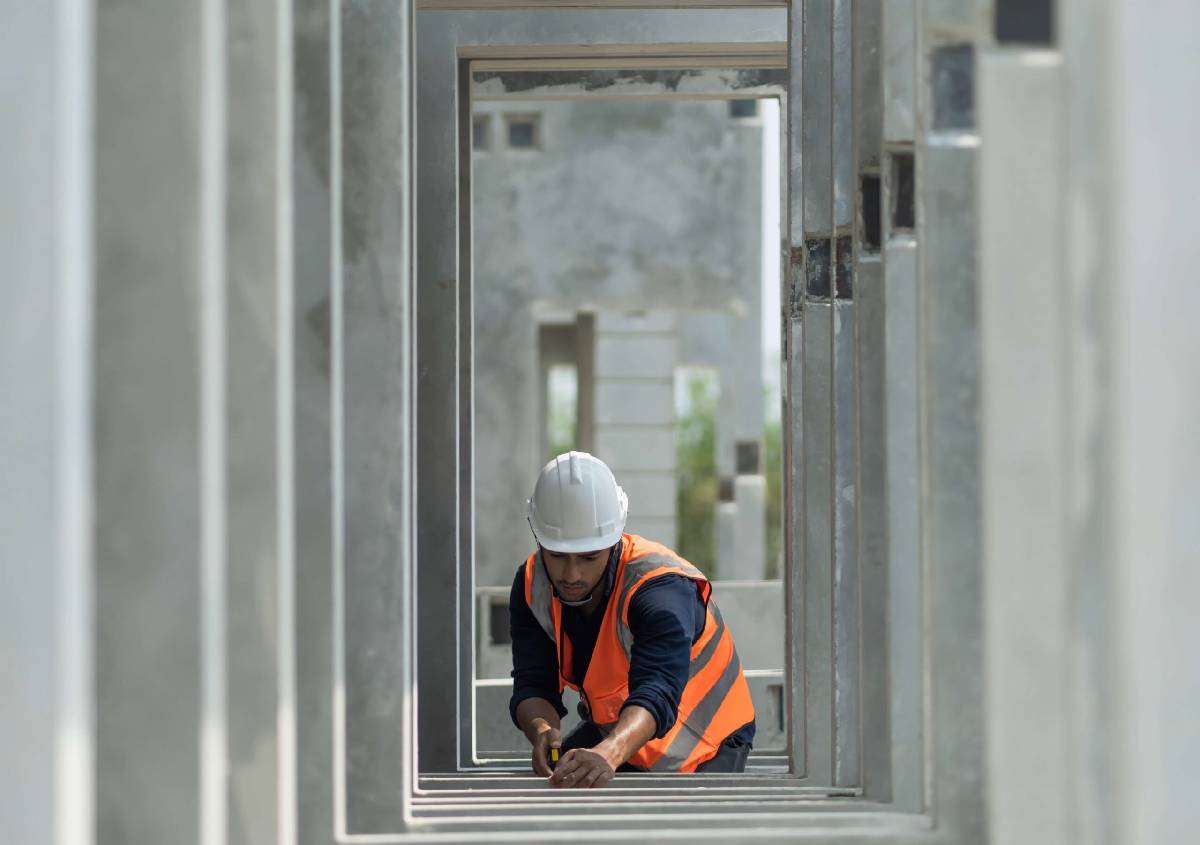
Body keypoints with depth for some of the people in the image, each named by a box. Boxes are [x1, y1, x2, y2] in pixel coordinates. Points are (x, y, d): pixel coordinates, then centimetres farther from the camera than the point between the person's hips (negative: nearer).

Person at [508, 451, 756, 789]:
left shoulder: (660, 590, -35)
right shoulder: (531, 584, -15)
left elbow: (657, 691, -51)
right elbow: (533, 685, -21)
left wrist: (607, 755, -71)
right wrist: (541, 730, -47)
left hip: (705, 747, -5)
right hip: (611, 730, 5)